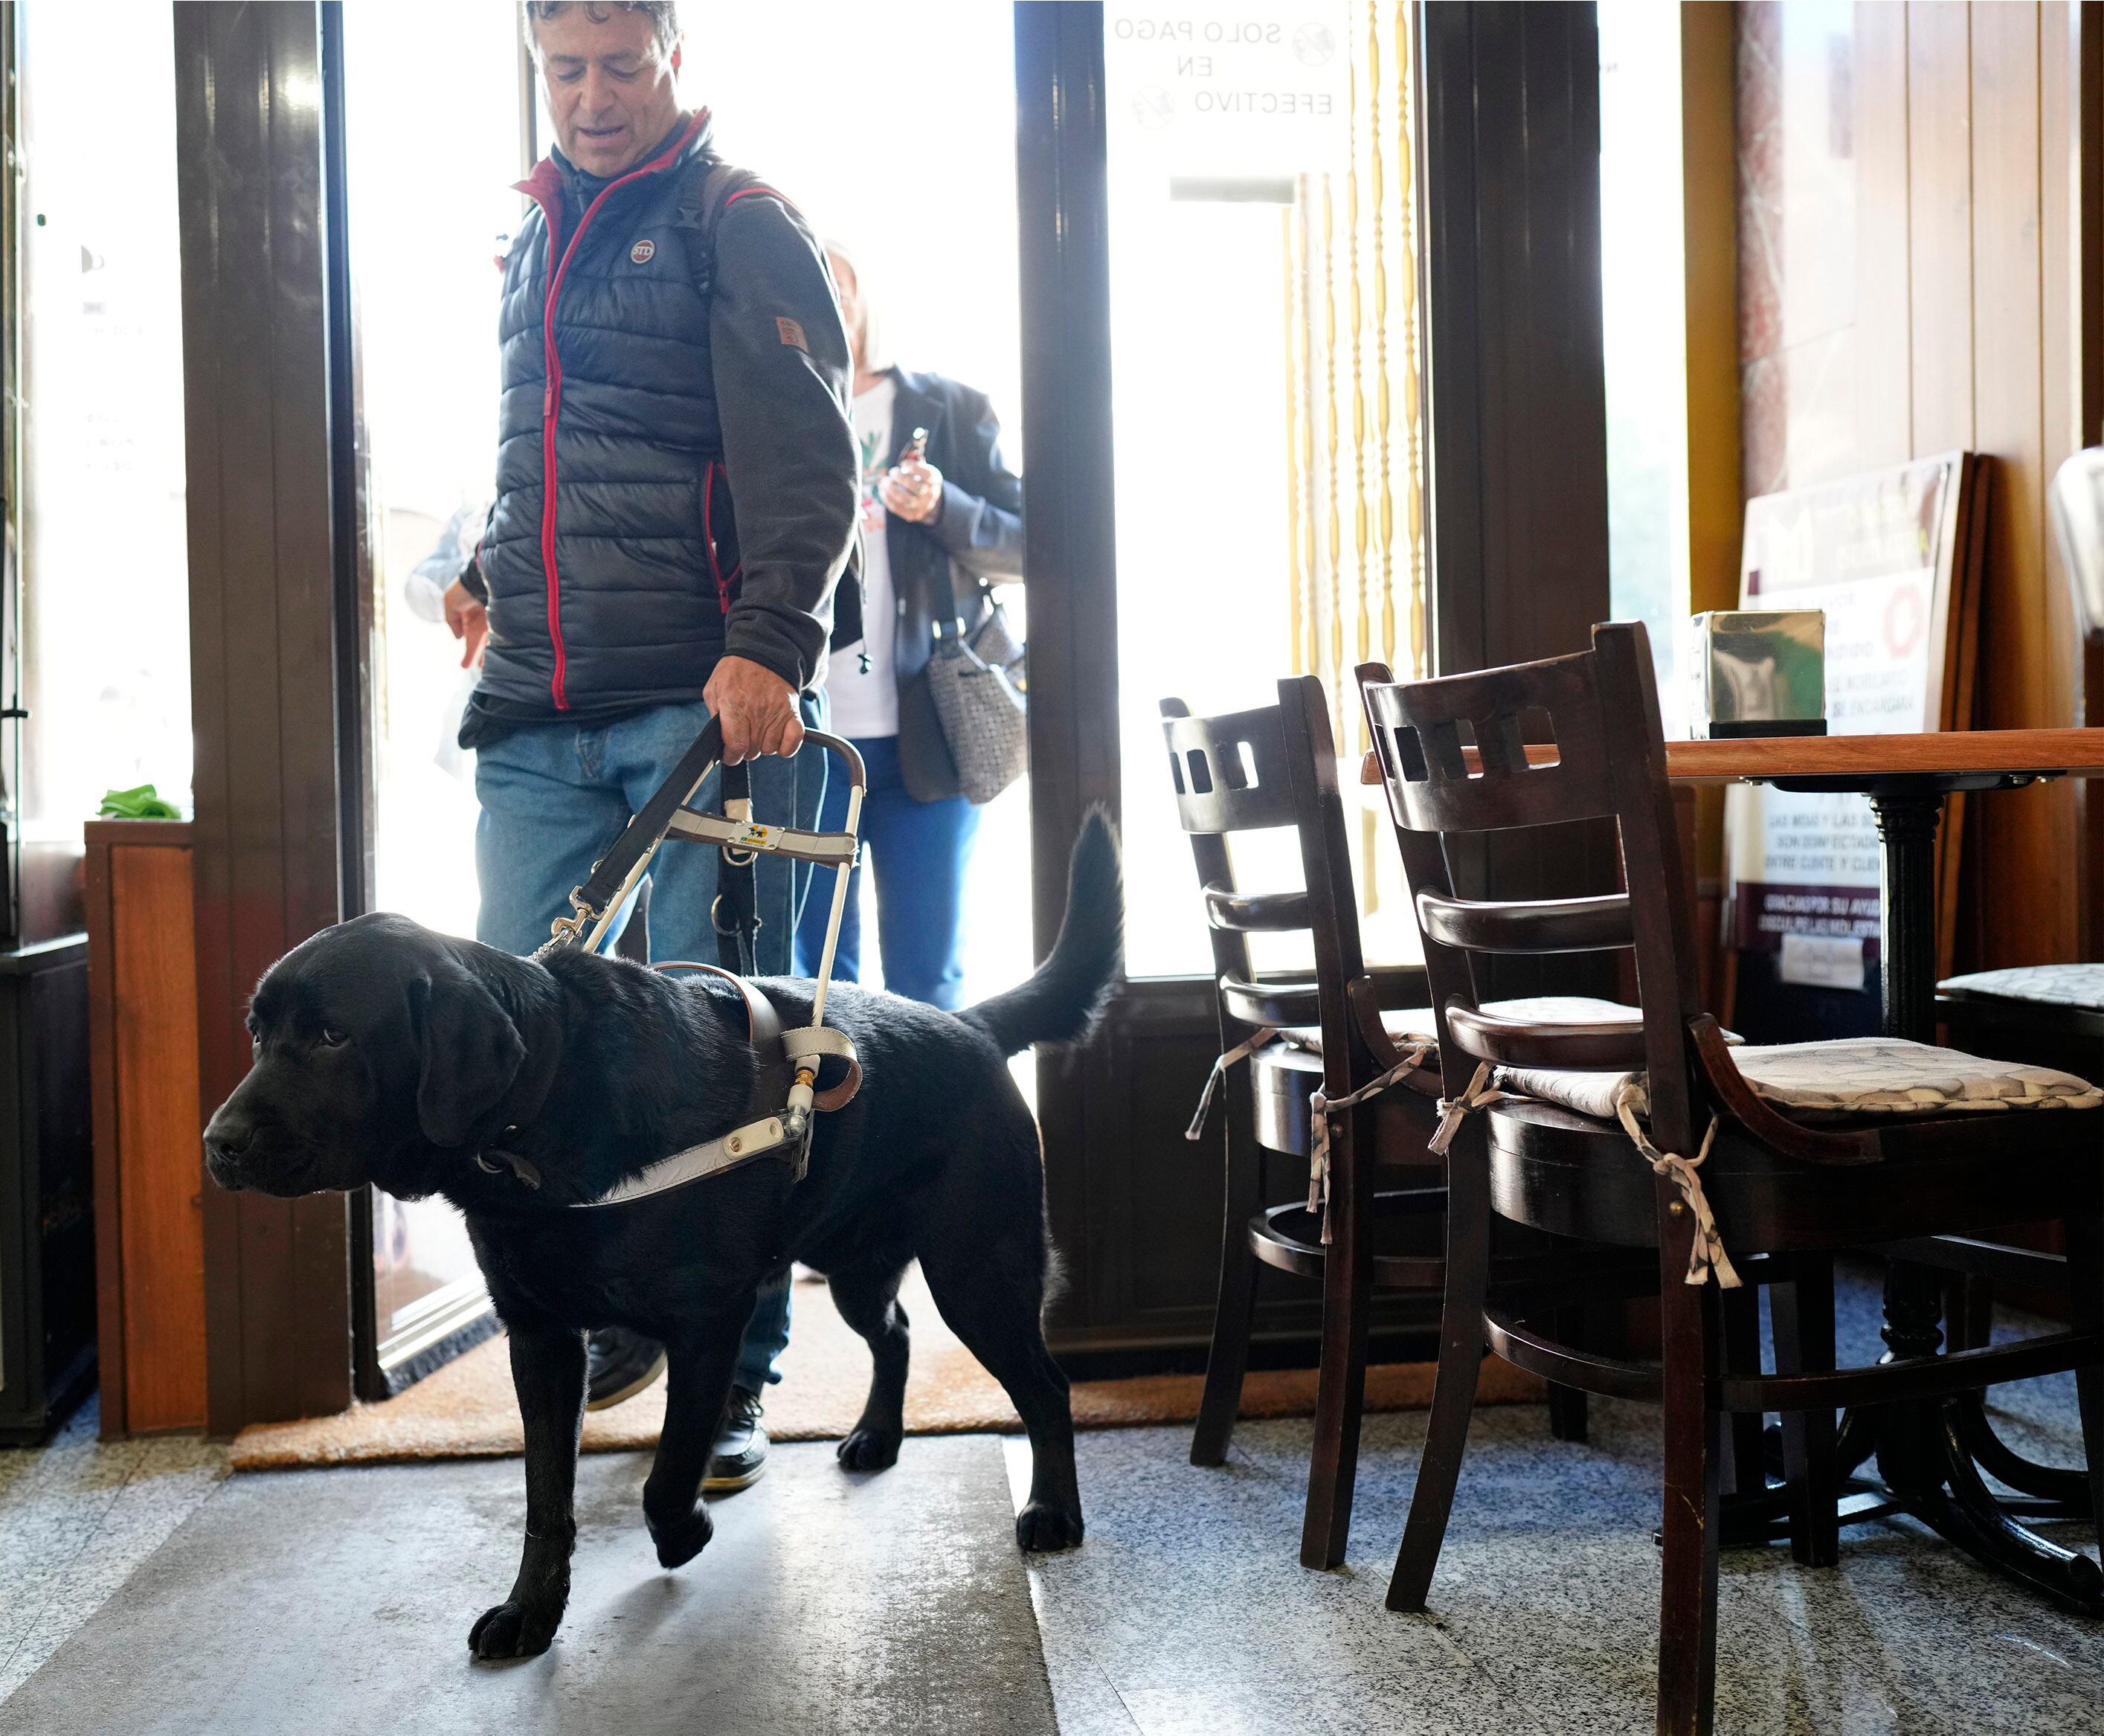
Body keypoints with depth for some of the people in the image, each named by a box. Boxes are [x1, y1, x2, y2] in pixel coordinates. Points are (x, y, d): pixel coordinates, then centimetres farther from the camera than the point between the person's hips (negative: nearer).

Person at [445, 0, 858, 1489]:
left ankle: (730, 1370, 9)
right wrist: (494, 574, 29)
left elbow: (805, 465, -11)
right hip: (538, 706, 6)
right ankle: (621, 1313, 23)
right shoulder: (536, 238, 23)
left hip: (705, 697, -6)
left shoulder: (740, 227, 2)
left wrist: (768, 640, -24)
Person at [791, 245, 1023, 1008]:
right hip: (804, 736, 1)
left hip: (925, 736, -1)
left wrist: (944, 508, -13)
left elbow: (1028, 544, 4)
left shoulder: (952, 411, 8)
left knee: (926, 974, 3)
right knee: (817, 967, 5)